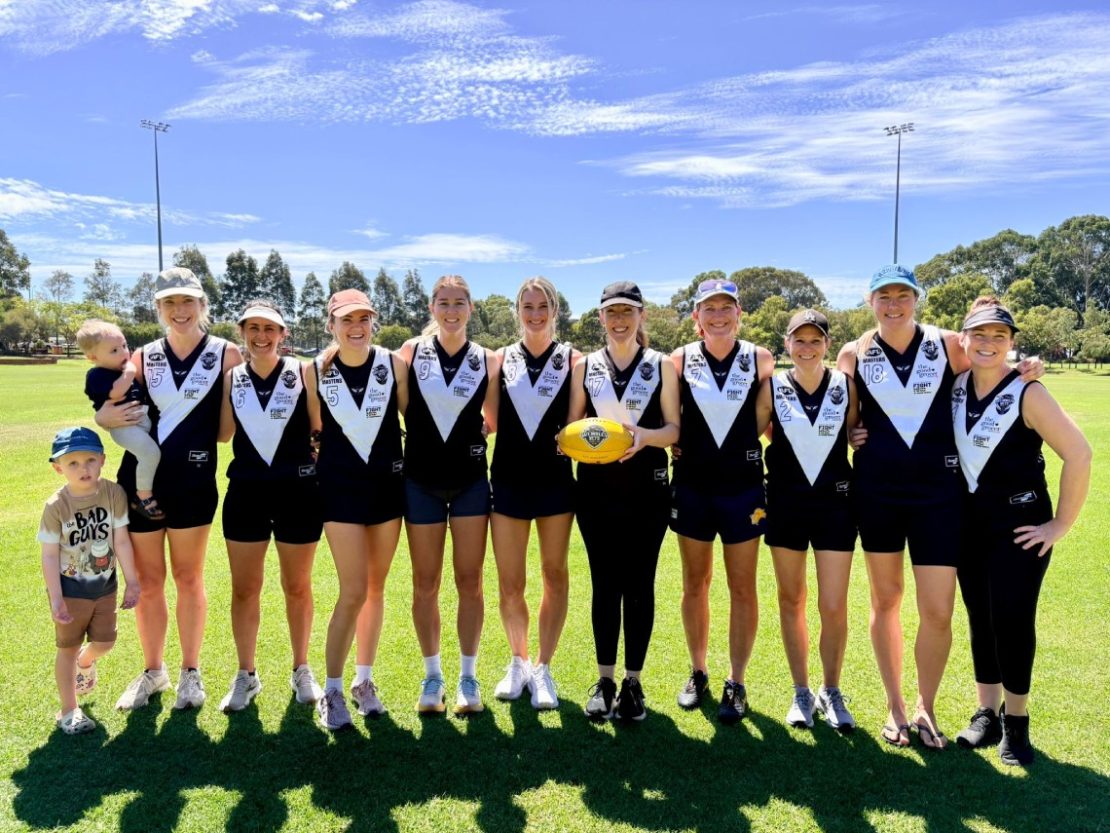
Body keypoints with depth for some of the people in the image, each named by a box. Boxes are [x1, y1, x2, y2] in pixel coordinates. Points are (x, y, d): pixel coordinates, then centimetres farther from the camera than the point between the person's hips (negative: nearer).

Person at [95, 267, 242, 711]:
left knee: (188, 578, 11)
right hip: (138, 481, 3)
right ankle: (153, 671, 30)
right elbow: (105, 410, 7)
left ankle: (190, 671, 26)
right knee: (147, 582, 12)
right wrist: (109, 415, -14)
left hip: (193, 483, -3)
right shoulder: (143, 358, 7)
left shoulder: (226, 355, -2)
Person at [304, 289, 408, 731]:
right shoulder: (315, 371, -4)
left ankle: (364, 680, 28)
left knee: (376, 588, 11)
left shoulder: (394, 365, -3)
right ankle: (332, 690, 12)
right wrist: (320, 462, 0)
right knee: (353, 592, -5)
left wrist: (413, 464, 0)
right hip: (340, 485, -2)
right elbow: (311, 430, 6)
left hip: (388, 483, 2)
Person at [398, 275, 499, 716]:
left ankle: (468, 677, 18)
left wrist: (470, 432, -2)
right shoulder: (411, 351, -1)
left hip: (470, 481, 0)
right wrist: (415, 435, -4)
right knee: (425, 584, 7)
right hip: (421, 481, 0)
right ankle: (432, 676, 22)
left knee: (469, 581, 5)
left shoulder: (488, 360, 1)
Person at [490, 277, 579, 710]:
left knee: (554, 575, 9)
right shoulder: (500, 359, 5)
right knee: (509, 582, 7)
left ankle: (542, 667, 24)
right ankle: (518, 662, 28)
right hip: (508, 478, 2)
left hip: (555, 479, -1)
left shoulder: (573, 359, 0)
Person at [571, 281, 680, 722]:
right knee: (604, 584, 6)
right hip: (596, 488, 1)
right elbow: (572, 425, 10)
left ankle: (633, 682, 17)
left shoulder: (662, 365, 3)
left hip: (646, 489, -1)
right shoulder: (585, 366, 7)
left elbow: (674, 429, 1)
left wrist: (644, 435, -19)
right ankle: (604, 680, 19)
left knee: (639, 584, 3)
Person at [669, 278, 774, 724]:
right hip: (692, 483, 1)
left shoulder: (760, 359, -3)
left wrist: (740, 438, -8)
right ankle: (698, 672, 28)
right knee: (695, 582, 12)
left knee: (742, 586, 5)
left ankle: (736, 683, 19)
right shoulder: (680, 360, -2)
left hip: (743, 483, -1)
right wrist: (678, 445, -11)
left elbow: (772, 419, 5)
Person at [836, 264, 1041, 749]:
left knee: (938, 611, -1)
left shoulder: (949, 346, 0)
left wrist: (1021, 372, -7)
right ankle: (895, 706, 29)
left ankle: (925, 708, 24)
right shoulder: (854, 355, 2)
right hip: (877, 491, 1)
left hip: (938, 491, -1)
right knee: (885, 599, 12)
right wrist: (849, 435, -6)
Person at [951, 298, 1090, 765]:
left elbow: (1078, 454, -16)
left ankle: (1016, 722, 15)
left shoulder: (1027, 394, -15)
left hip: (1020, 525, -4)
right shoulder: (955, 387, 0)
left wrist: (1062, 524, -13)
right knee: (980, 619, 11)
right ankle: (986, 713, 25)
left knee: (1012, 621, -4)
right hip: (969, 521, 5)